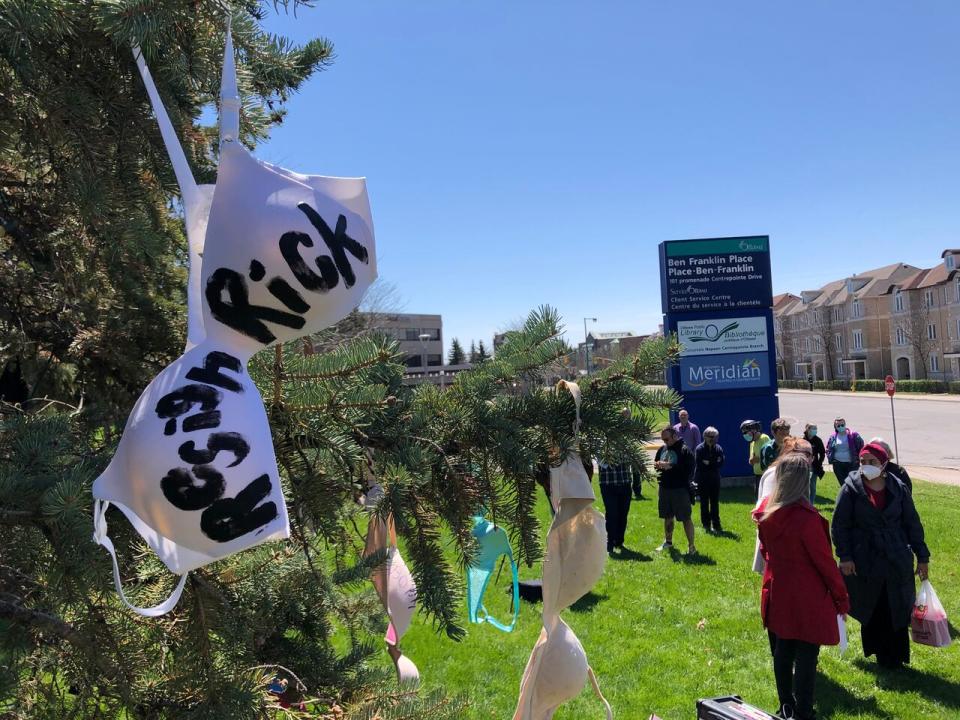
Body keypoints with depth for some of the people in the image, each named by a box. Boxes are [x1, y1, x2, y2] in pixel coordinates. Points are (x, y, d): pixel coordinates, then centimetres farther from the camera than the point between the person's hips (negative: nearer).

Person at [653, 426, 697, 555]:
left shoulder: (684, 450, -13)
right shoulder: (662, 449, 8)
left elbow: (689, 471, -20)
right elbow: (655, 463, 20)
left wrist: (670, 466, -24)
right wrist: (658, 465, -4)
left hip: (680, 489, -7)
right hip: (665, 488, 7)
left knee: (686, 518, 0)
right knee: (668, 517, 18)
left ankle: (691, 546, 9)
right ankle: (668, 542, 33)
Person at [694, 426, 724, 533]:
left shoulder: (718, 448, 4)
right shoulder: (699, 449, -6)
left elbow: (721, 463, -6)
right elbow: (699, 464, -15)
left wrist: (708, 463, -17)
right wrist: (714, 464, -12)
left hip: (715, 479, 3)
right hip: (702, 480, -3)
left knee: (715, 503, 6)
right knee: (704, 503, 6)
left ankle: (716, 525, 13)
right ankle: (706, 524, 14)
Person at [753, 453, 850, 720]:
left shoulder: (766, 510, -4)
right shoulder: (806, 517, -25)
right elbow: (825, 561, -15)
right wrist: (842, 598, -2)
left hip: (776, 592, 7)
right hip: (806, 598, -7)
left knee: (781, 651, 18)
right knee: (806, 656, 7)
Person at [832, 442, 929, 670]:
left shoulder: (898, 488, 0)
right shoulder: (851, 488, -7)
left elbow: (912, 523, 7)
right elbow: (839, 524, -6)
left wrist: (922, 557, 7)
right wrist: (844, 557, -11)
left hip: (897, 562, 2)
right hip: (864, 562, -1)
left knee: (897, 613, 6)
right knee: (870, 613, 8)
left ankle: (894, 658, 21)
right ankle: (880, 655, 24)